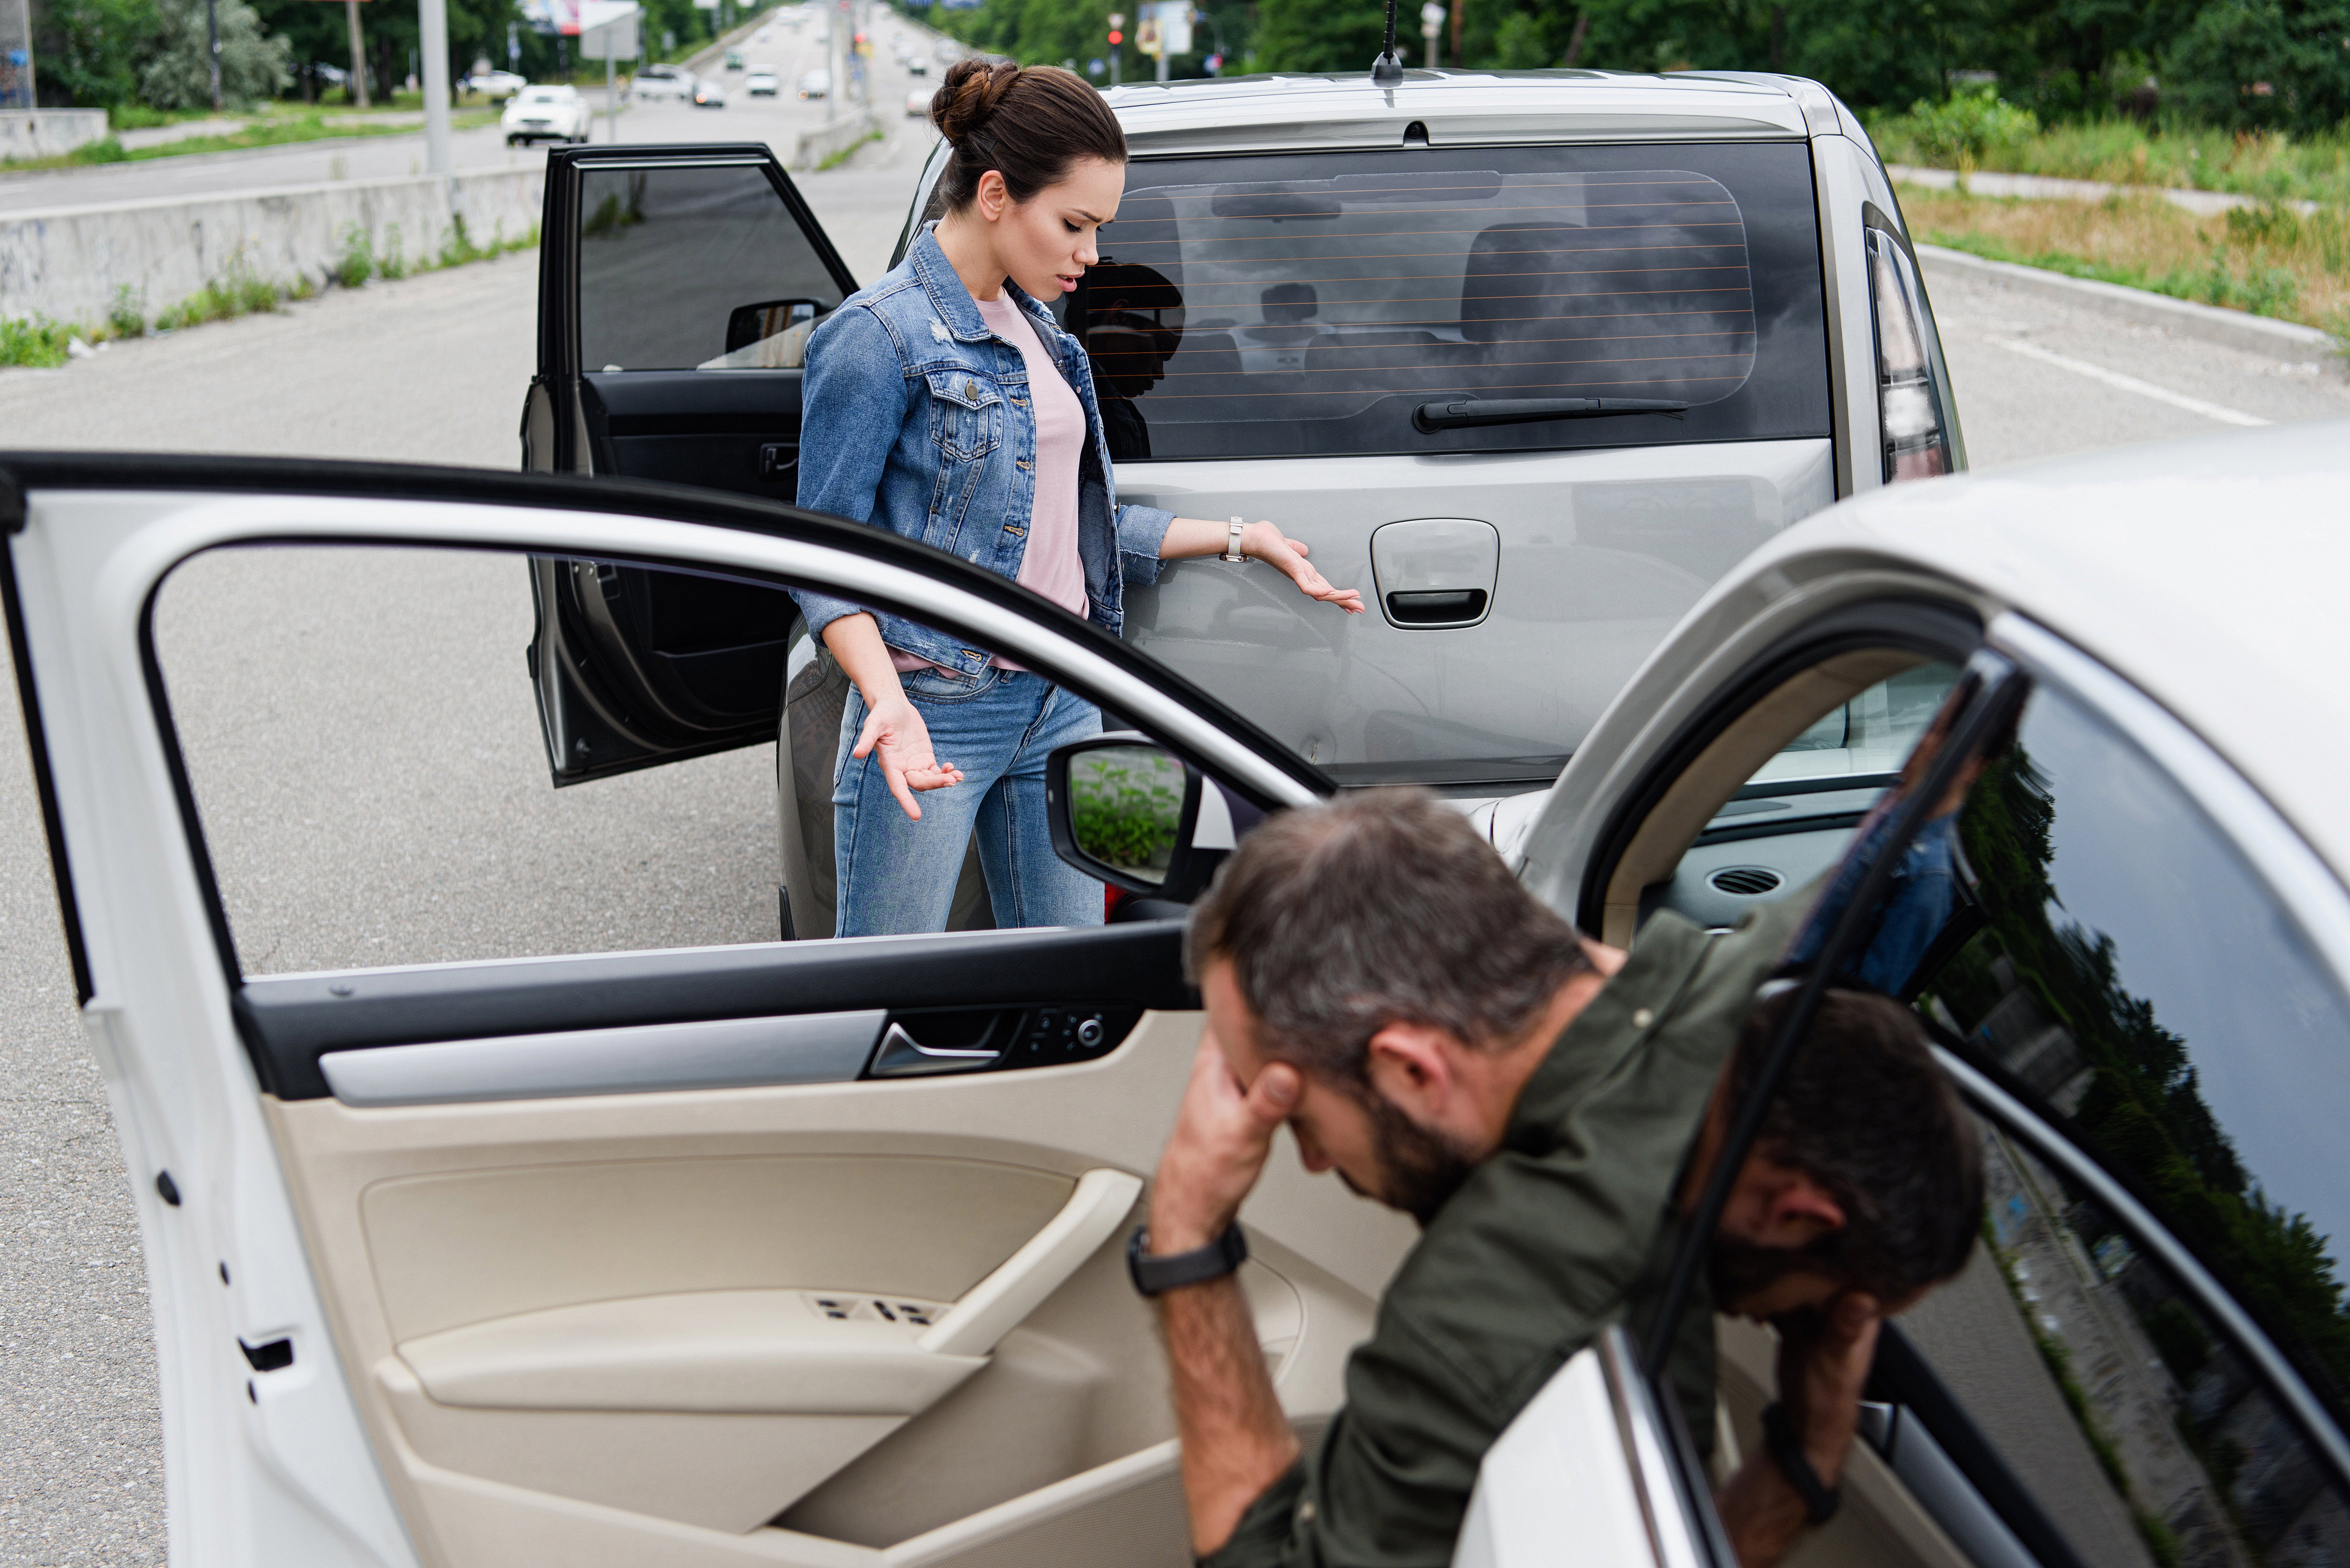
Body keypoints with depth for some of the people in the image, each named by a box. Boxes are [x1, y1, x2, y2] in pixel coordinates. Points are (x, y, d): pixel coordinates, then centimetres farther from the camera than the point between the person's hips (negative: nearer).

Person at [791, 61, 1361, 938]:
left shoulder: (1036, 330, 14)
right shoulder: (878, 337, -11)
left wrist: (1242, 538, 23)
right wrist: (887, 700, -28)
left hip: (1063, 708, 8)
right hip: (936, 713, -8)